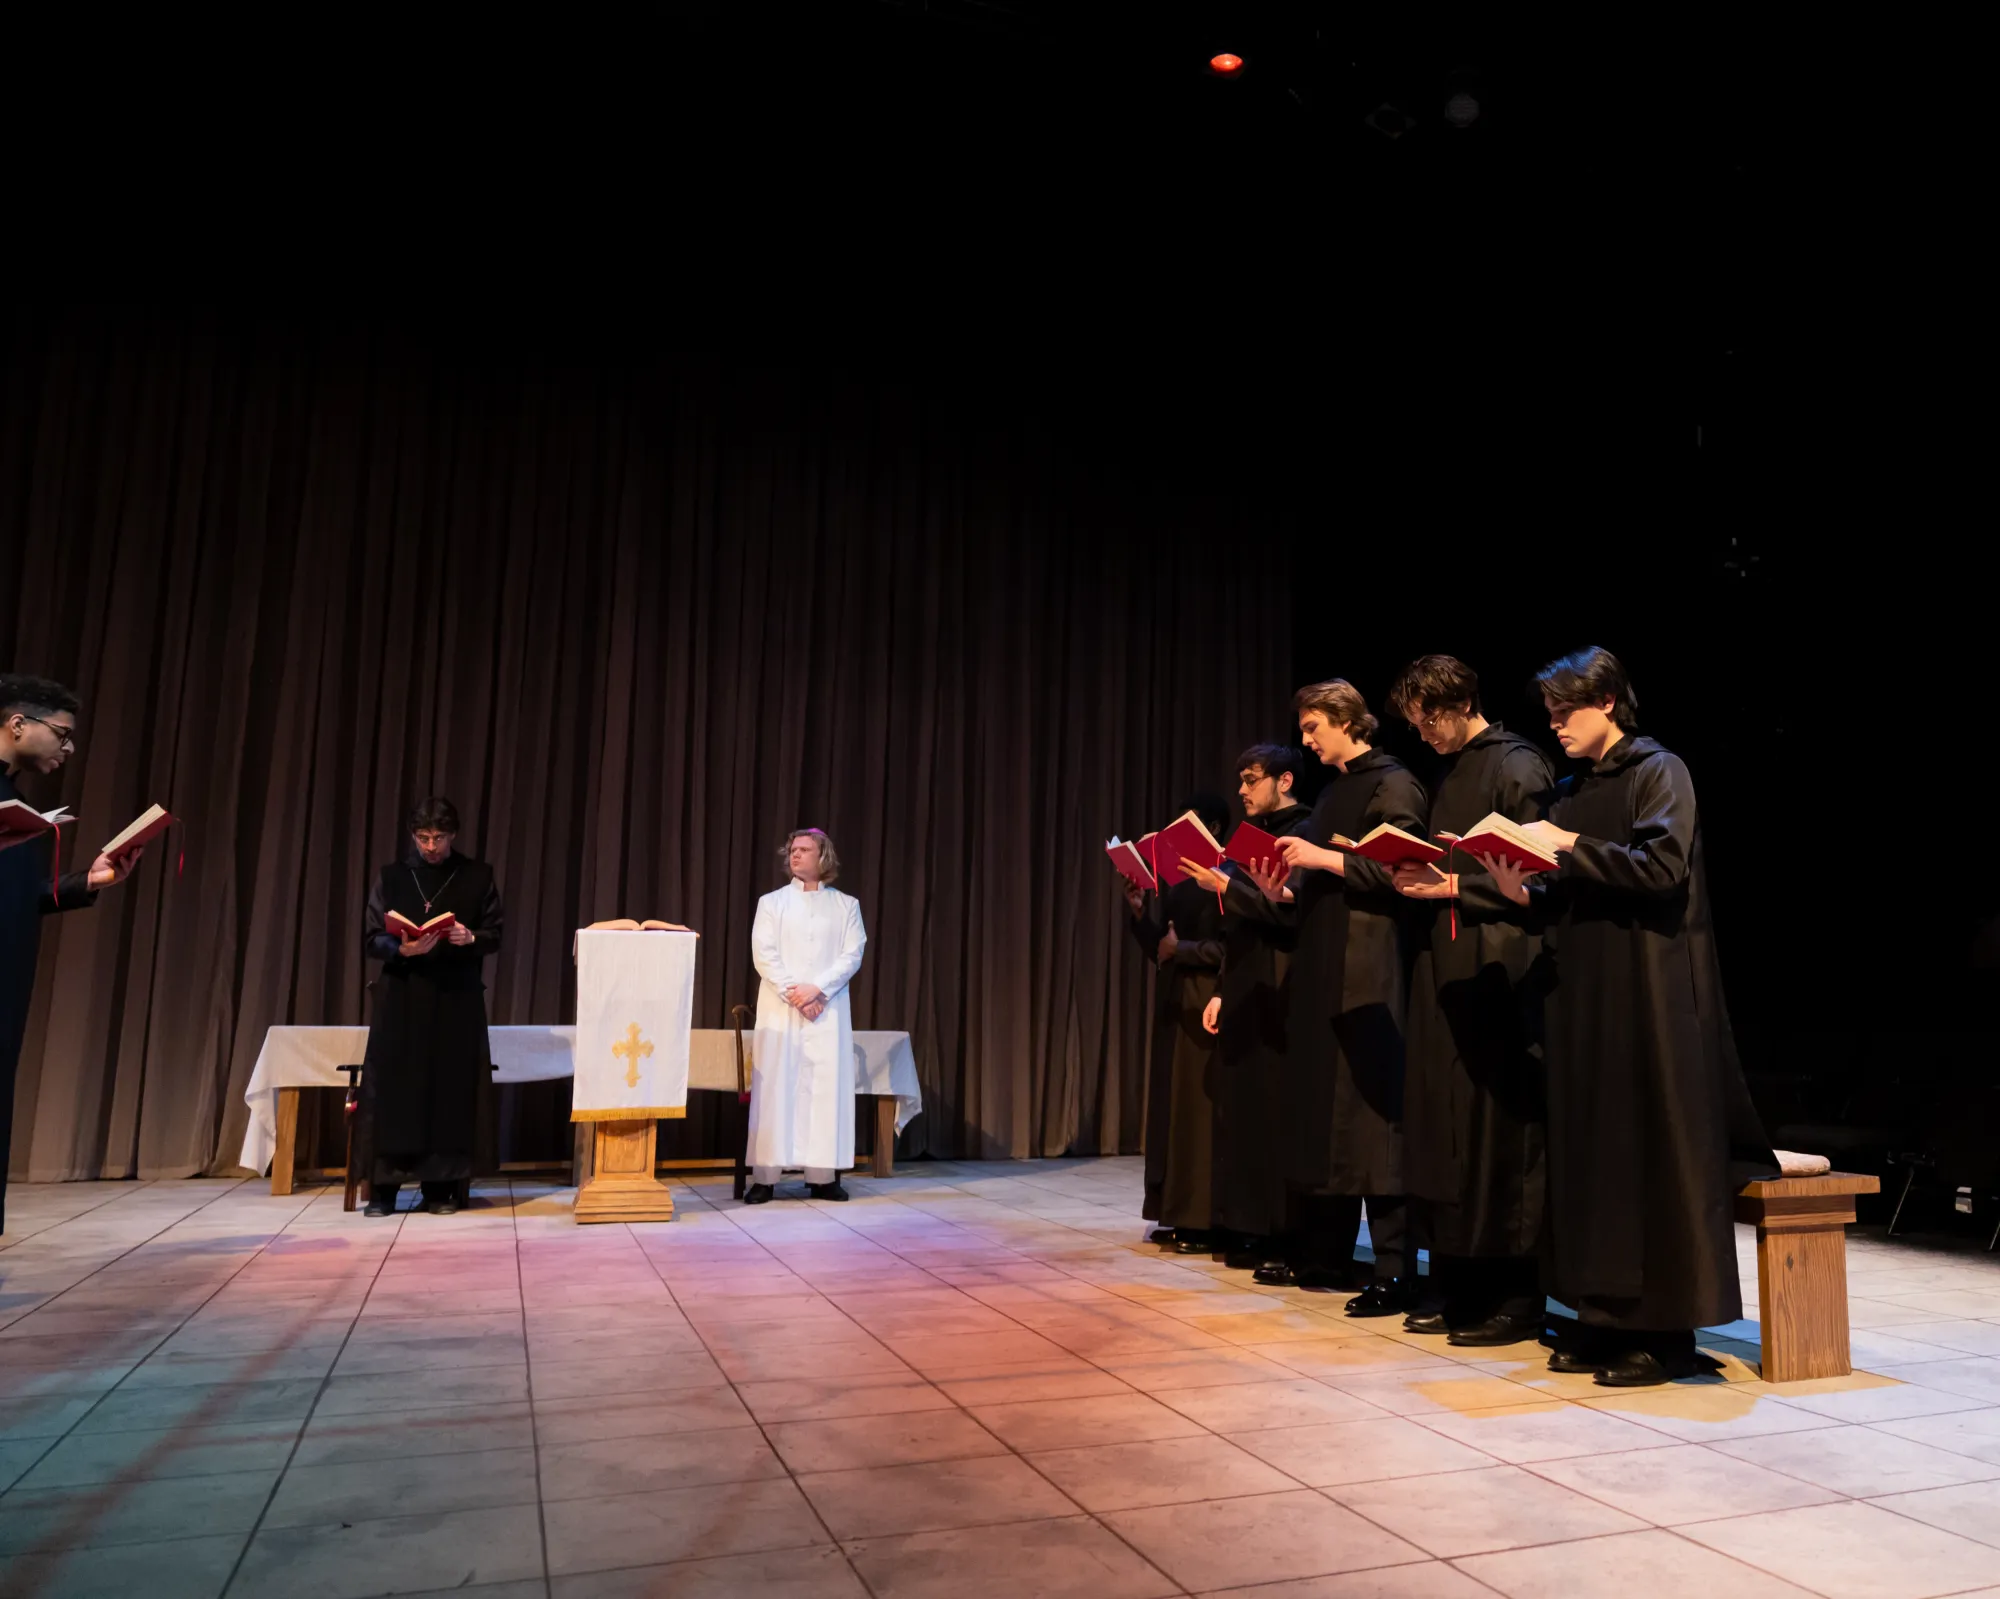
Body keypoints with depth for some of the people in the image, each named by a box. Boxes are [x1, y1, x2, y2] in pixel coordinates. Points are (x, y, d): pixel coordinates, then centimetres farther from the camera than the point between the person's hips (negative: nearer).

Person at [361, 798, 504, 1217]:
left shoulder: (477, 876, 5)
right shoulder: (390, 876, 7)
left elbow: (494, 935, 4)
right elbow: (372, 938, 3)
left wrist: (470, 938, -18)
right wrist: (402, 949, -17)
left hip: (457, 998, 0)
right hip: (401, 997, 0)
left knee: (450, 1089, -1)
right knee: (394, 1088, -3)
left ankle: (440, 1187, 7)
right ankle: (384, 1187, 4)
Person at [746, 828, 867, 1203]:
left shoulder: (846, 905, 9)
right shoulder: (771, 902, 9)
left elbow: (853, 955, -1)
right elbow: (763, 955, -1)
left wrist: (817, 989, -14)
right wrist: (793, 993, -13)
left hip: (828, 1008, 0)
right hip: (779, 1007, 0)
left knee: (827, 1085, -3)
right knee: (775, 1085, -4)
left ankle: (823, 1176, 1)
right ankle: (764, 1177, -2)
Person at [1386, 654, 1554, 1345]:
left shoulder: (1518, 767, -7)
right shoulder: (1448, 774, 18)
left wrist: (1454, 886, -15)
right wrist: (1416, 876, 3)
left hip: (1499, 972, -8)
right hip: (1444, 968, 8)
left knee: (1500, 1131, -4)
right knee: (1445, 1127, 8)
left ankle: (1517, 1298, 6)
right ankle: (1457, 1286, 17)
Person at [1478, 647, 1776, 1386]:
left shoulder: (1658, 771, -4)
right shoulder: (1570, 792, 16)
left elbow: (1664, 865, -18)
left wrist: (1571, 847, -17)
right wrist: (1523, 891, -4)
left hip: (1649, 992, -7)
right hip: (1584, 992, 7)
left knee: (1652, 1149, -4)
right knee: (1591, 1148, 7)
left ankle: (1665, 1329, 3)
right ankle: (1607, 1317, 14)